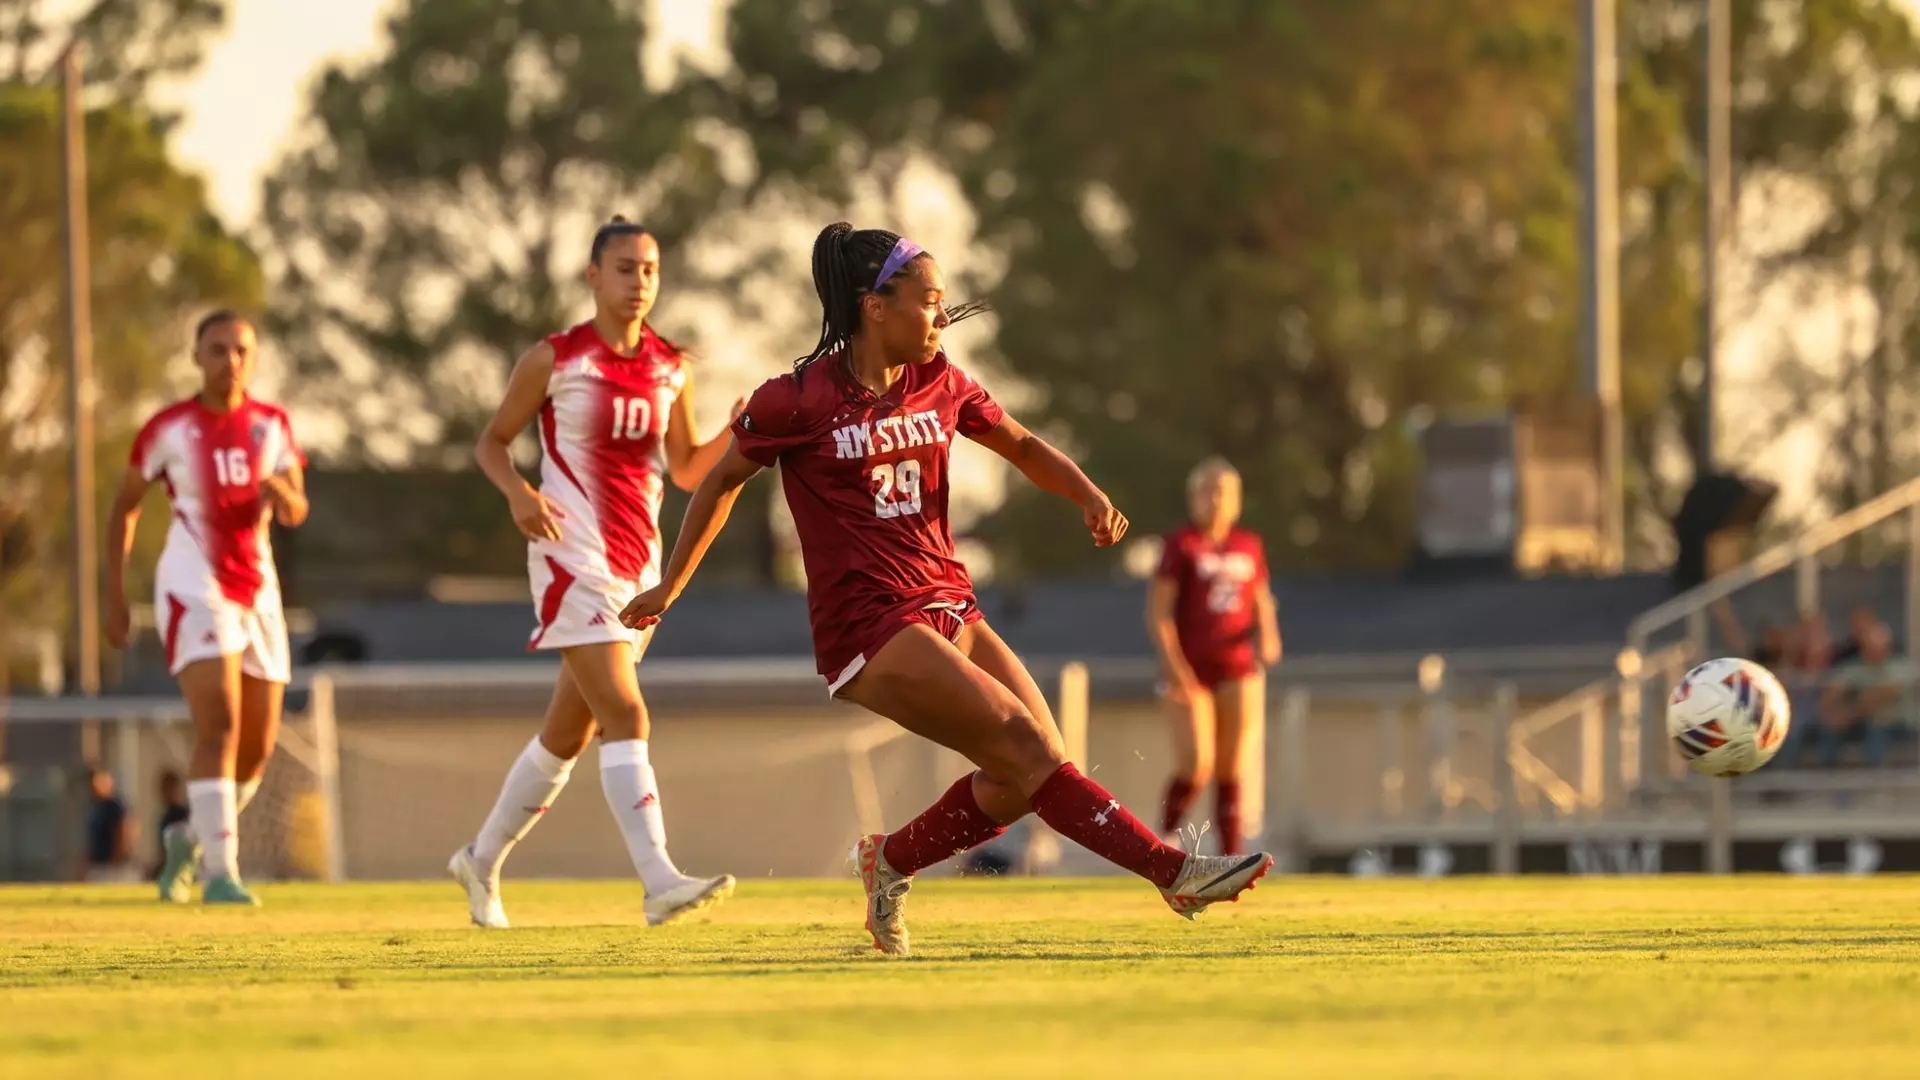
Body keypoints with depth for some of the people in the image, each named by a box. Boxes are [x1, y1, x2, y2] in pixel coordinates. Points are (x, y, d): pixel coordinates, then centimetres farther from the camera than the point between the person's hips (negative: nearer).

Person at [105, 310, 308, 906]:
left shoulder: (272, 426, 7)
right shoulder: (169, 429, -3)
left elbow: (296, 514, 1)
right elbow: (124, 507, 6)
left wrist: (284, 492, -24)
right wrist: (115, 596, 2)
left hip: (256, 590, 5)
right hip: (194, 590, -5)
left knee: (258, 745, 7)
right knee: (220, 728, -21)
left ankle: (192, 837, 32)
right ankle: (219, 872, -23)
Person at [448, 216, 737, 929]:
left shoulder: (670, 369, 9)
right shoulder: (555, 360, -5)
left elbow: (687, 472, 15)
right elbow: (491, 442, 3)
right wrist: (517, 492, -17)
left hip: (638, 562, 6)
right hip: (572, 557, -6)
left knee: (568, 735, 14)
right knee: (625, 718, -19)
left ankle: (482, 862, 30)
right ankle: (660, 882, -27)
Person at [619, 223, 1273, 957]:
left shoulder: (939, 384, 9)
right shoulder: (799, 400, -7)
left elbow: (1020, 444, 22)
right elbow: (722, 480, 7)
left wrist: (1089, 496, 3)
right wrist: (669, 587, 14)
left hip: (948, 612, 7)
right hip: (867, 627, -7)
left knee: (1025, 781, -5)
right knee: (1026, 749, -19)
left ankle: (891, 860, 15)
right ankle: (1173, 871, -22)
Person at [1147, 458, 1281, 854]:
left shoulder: (1250, 547, 11)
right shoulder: (1180, 545, -1)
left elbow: (1262, 607, 19)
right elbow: (1158, 612, -6)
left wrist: (1268, 636, -3)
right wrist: (1175, 665, -15)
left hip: (1238, 670, 4)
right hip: (1190, 672, -4)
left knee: (1231, 771, 1)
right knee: (1196, 766, -15)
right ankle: (1165, 838, 7)